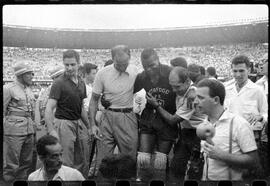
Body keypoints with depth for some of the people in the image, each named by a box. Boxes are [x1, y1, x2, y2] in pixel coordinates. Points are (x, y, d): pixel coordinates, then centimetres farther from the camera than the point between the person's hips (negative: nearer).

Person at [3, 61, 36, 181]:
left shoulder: (29, 90, 16)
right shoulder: (8, 88, -5)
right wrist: (5, 127, -6)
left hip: (29, 130, 7)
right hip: (14, 130, -7)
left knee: (27, 161, 13)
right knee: (11, 162, -2)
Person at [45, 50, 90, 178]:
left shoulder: (81, 83, 9)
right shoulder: (59, 83, -11)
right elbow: (49, 109, -17)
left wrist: (88, 127, 18)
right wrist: (51, 131, -27)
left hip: (79, 123, 7)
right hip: (64, 124, -7)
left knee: (83, 162, 12)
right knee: (66, 164, -2)